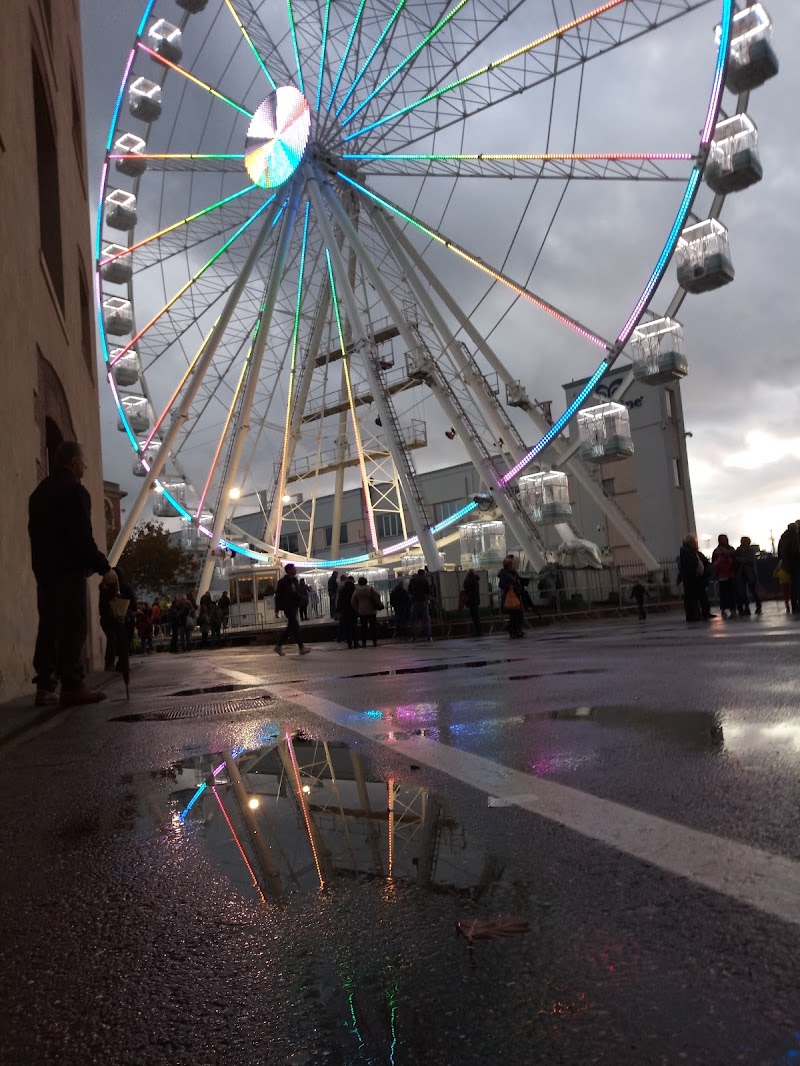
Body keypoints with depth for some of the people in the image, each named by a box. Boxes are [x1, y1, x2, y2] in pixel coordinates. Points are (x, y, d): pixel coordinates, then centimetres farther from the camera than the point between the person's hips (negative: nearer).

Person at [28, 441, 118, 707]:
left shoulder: (40, 491, 18)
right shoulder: (73, 490, -10)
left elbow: (37, 532, 19)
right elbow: (83, 536, -17)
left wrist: (44, 562, 20)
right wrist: (104, 567, -13)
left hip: (44, 567, 9)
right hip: (68, 568, -9)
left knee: (49, 626, 9)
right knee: (73, 627, -6)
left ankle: (45, 687, 8)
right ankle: (72, 687, -7)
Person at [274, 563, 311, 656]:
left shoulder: (295, 580, 12)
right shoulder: (283, 582, -9)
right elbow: (278, 595, -9)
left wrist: (299, 604, 7)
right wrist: (277, 609, -11)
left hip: (294, 606, 8)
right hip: (288, 607, -8)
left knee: (291, 627, 9)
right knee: (295, 626, -11)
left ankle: (279, 646, 18)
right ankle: (301, 647, -9)